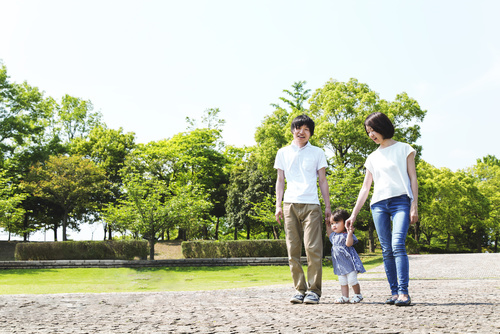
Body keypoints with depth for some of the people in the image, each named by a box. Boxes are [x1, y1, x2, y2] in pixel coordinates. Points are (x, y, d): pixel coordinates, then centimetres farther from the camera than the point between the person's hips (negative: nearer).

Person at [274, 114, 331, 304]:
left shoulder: (317, 153, 13)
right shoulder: (283, 153, 16)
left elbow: (322, 180, 13)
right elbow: (280, 180, 16)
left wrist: (328, 206, 6)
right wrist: (278, 205, 7)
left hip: (311, 205, -2)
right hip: (290, 205, 2)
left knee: (313, 249, -9)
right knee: (293, 250, 0)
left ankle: (314, 290, -3)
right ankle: (300, 289, 7)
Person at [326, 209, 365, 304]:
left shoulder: (346, 235, -11)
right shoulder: (334, 235, 14)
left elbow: (349, 243, -28)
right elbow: (330, 235, 36)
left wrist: (350, 233, -37)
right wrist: (327, 225, 27)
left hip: (349, 263, -8)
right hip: (340, 264, 8)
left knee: (352, 280, -5)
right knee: (343, 282, 9)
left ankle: (358, 295, 14)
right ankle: (345, 297, 15)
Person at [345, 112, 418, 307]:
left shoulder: (403, 149, 9)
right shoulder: (373, 158, 19)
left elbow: (413, 179, 4)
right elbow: (365, 188, 19)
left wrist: (414, 206, -7)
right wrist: (354, 214, 13)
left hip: (400, 201, -4)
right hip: (378, 204, 4)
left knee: (398, 245, -21)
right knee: (387, 250, -2)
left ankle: (403, 292, -24)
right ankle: (394, 292, 2)